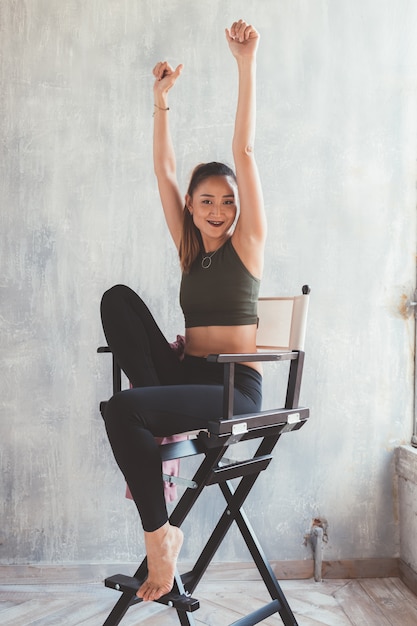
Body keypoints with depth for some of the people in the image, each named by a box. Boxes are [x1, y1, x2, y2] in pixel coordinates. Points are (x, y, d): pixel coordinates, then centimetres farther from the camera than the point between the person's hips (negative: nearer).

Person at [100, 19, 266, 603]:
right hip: (186, 374, 6)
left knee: (122, 409, -29)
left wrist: (246, 64, -8)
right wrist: (162, 97, 10)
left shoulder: (247, 243, 1)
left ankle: (160, 533, -11)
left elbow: (244, 151, -5)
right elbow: (164, 170, 12)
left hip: (236, 389, -6)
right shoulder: (189, 247, 14)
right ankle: (161, 429, -16)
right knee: (119, 298, -12)